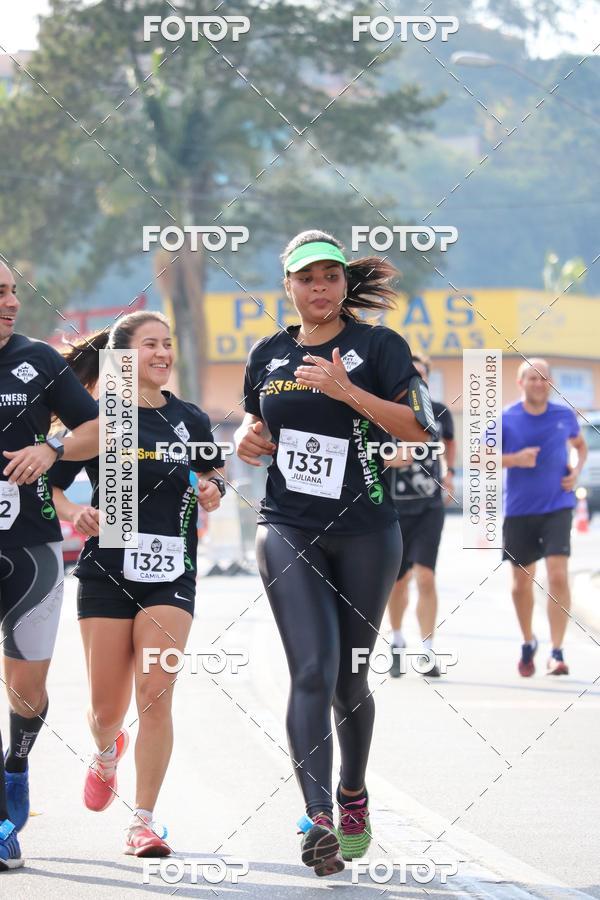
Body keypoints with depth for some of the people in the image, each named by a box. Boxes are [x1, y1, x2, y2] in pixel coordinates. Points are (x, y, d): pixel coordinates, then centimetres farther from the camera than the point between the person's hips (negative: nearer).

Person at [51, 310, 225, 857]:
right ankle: (107, 752, 41)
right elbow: (50, 485, 1)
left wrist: (213, 489, 0)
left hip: (171, 575, 1)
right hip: (106, 571, -1)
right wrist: (74, 513, -18)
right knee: (107, 707, 3)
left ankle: (144, 822, -8)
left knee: (155, 695, -13)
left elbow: (213, 471, 22)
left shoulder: (190, 420, 6)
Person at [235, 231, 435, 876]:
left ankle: (352, 793, 37)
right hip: (287, 528, 1)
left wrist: (346, 389, -22)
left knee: (350, 678, 10)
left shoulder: (378, 346, -1)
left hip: (365, 532, -1)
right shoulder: (267, 355, 10)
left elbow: (418, 428, -11)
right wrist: (247, 438, 2)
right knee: (312, 671, -16)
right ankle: (318, 820, -24)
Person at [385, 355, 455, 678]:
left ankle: (427, 653, -11)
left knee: (425, 578, -14)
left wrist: (450, 472, 11)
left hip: (429, 508, 0)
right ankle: (397, 644, 33)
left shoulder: (439, 412, 2)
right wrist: (387, 459, -21)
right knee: (397, 582, 9)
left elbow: (450, 441, 24)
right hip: (395, 509, 0)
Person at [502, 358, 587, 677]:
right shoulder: (505, 419, -5)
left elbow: (580, 445, 19)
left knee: (558, 576, -15)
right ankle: (528, 643, 34)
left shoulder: (564, 415, 1)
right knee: (521, 582, 10)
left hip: (556, 507, 0)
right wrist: (515, 459, -20)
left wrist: (576, 470, 0)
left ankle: (557, 653, -12)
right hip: (519, 510, 1)